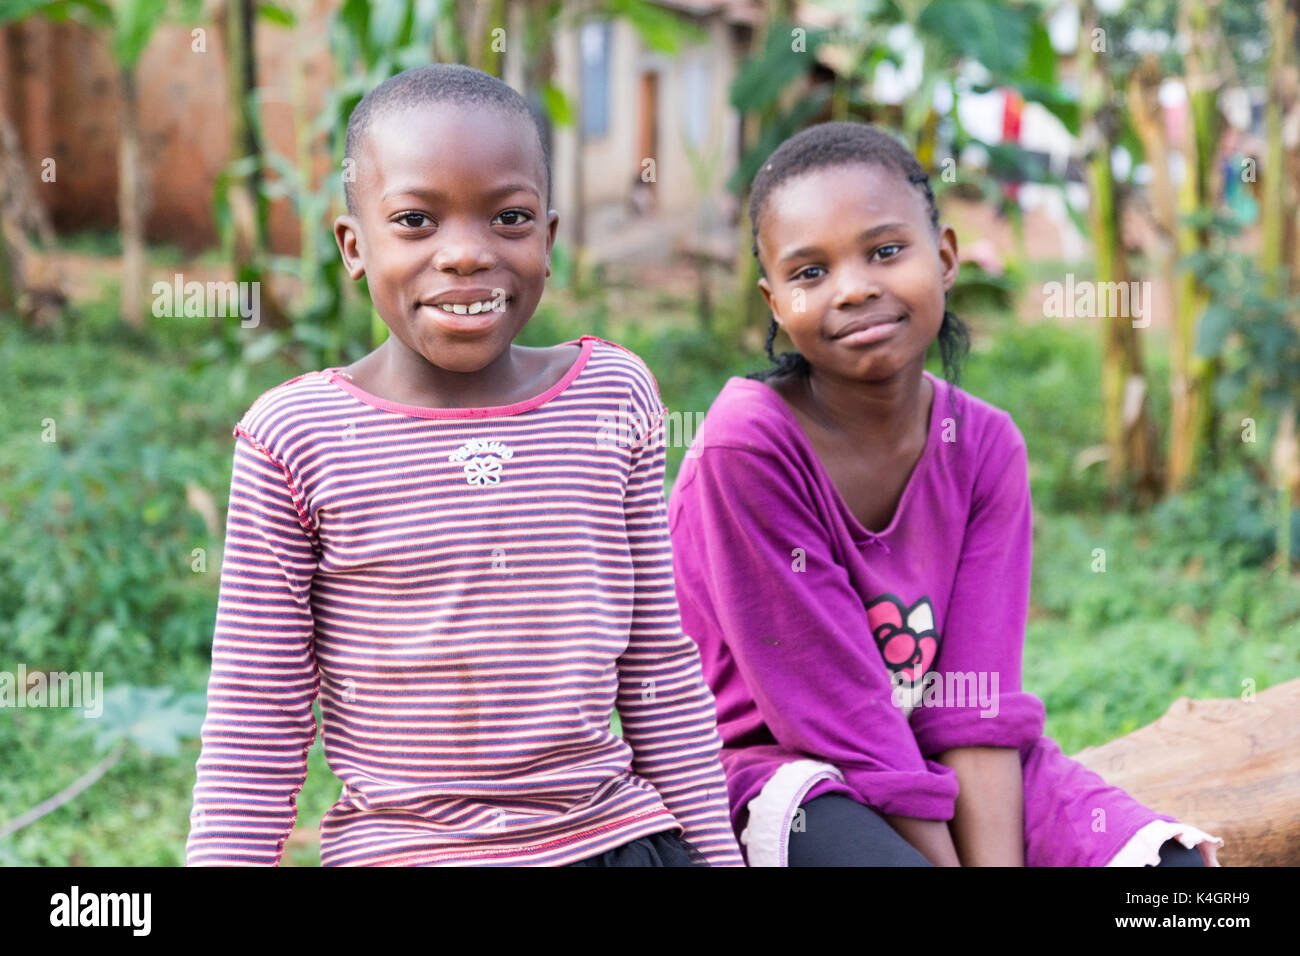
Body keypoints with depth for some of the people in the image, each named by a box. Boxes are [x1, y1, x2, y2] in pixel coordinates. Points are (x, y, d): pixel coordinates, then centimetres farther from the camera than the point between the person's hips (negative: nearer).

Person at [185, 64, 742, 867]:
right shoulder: (296, 437, -8)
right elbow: (255, 725, -2)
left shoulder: (615, 396, 1)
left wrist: (715, 850, 9)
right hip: (394, 846, -2)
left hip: (617, 832, 2)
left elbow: (663, 668, 7)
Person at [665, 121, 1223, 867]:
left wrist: (997, 860, -22)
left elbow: (976, 706, -10)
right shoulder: (748, 445, -21)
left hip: (934, 761, 5)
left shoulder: (984, 445, -5)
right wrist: (946, 859, -19)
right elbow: (838, 712, -19)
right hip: (773, 763, -4)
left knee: (1175, 860, -14)